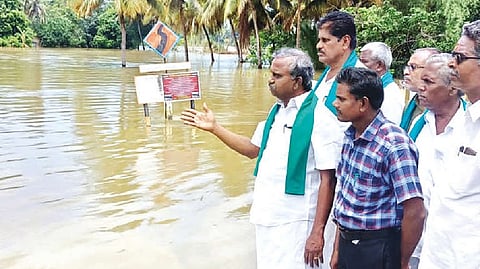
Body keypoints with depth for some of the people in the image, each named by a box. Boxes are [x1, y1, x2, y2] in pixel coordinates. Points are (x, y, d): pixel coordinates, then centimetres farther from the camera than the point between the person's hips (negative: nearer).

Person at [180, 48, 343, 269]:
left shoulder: (318, 118, -16)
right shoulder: (277, 111, 9)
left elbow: (328, 180, -18)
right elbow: (254, 149, 19)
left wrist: (317, 233, -20)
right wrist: (214, 128, 12)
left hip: (294, 223, -8)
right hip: (266, 216, 8)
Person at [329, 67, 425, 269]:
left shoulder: (394, 144, -21)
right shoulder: (350, 136, 4)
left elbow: (415, 212, -21)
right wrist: (337, 250, 11)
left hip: (378, 250, -7)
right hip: (347, 243, 7)